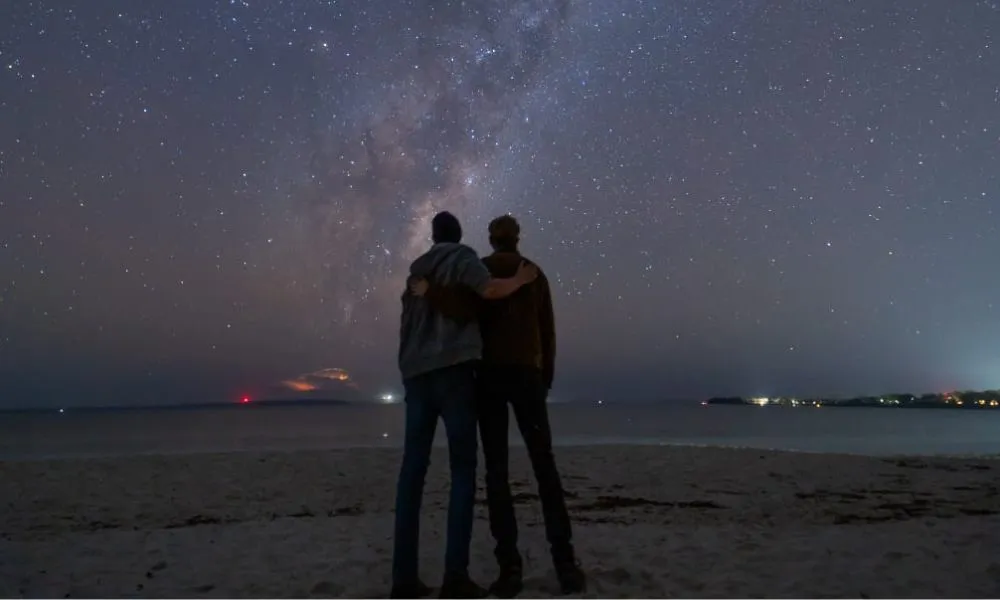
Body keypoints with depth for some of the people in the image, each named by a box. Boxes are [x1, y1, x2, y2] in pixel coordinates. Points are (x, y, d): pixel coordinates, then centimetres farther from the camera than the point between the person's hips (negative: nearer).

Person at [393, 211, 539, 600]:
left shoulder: (416, 271, 25)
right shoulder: (462, 257, 5)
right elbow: (490, 289, -14)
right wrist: (521, 279, 3)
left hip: (416, 373, 6)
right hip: (452, 367, -6)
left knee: (413, 469, 1)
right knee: (463, 468, -4)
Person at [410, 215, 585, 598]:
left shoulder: (481, 269, 2)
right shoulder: (536, 273, 15)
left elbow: (465, 312, -19)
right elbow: (547, 332, 12)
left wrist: (427, 291, -5)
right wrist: (546, 380, 17)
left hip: (489, 373, -2)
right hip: (527, 373, 3)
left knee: (496, 470, -2)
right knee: (545, 467, 3)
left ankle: (510, 568, -7)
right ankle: (565, 564, -2)